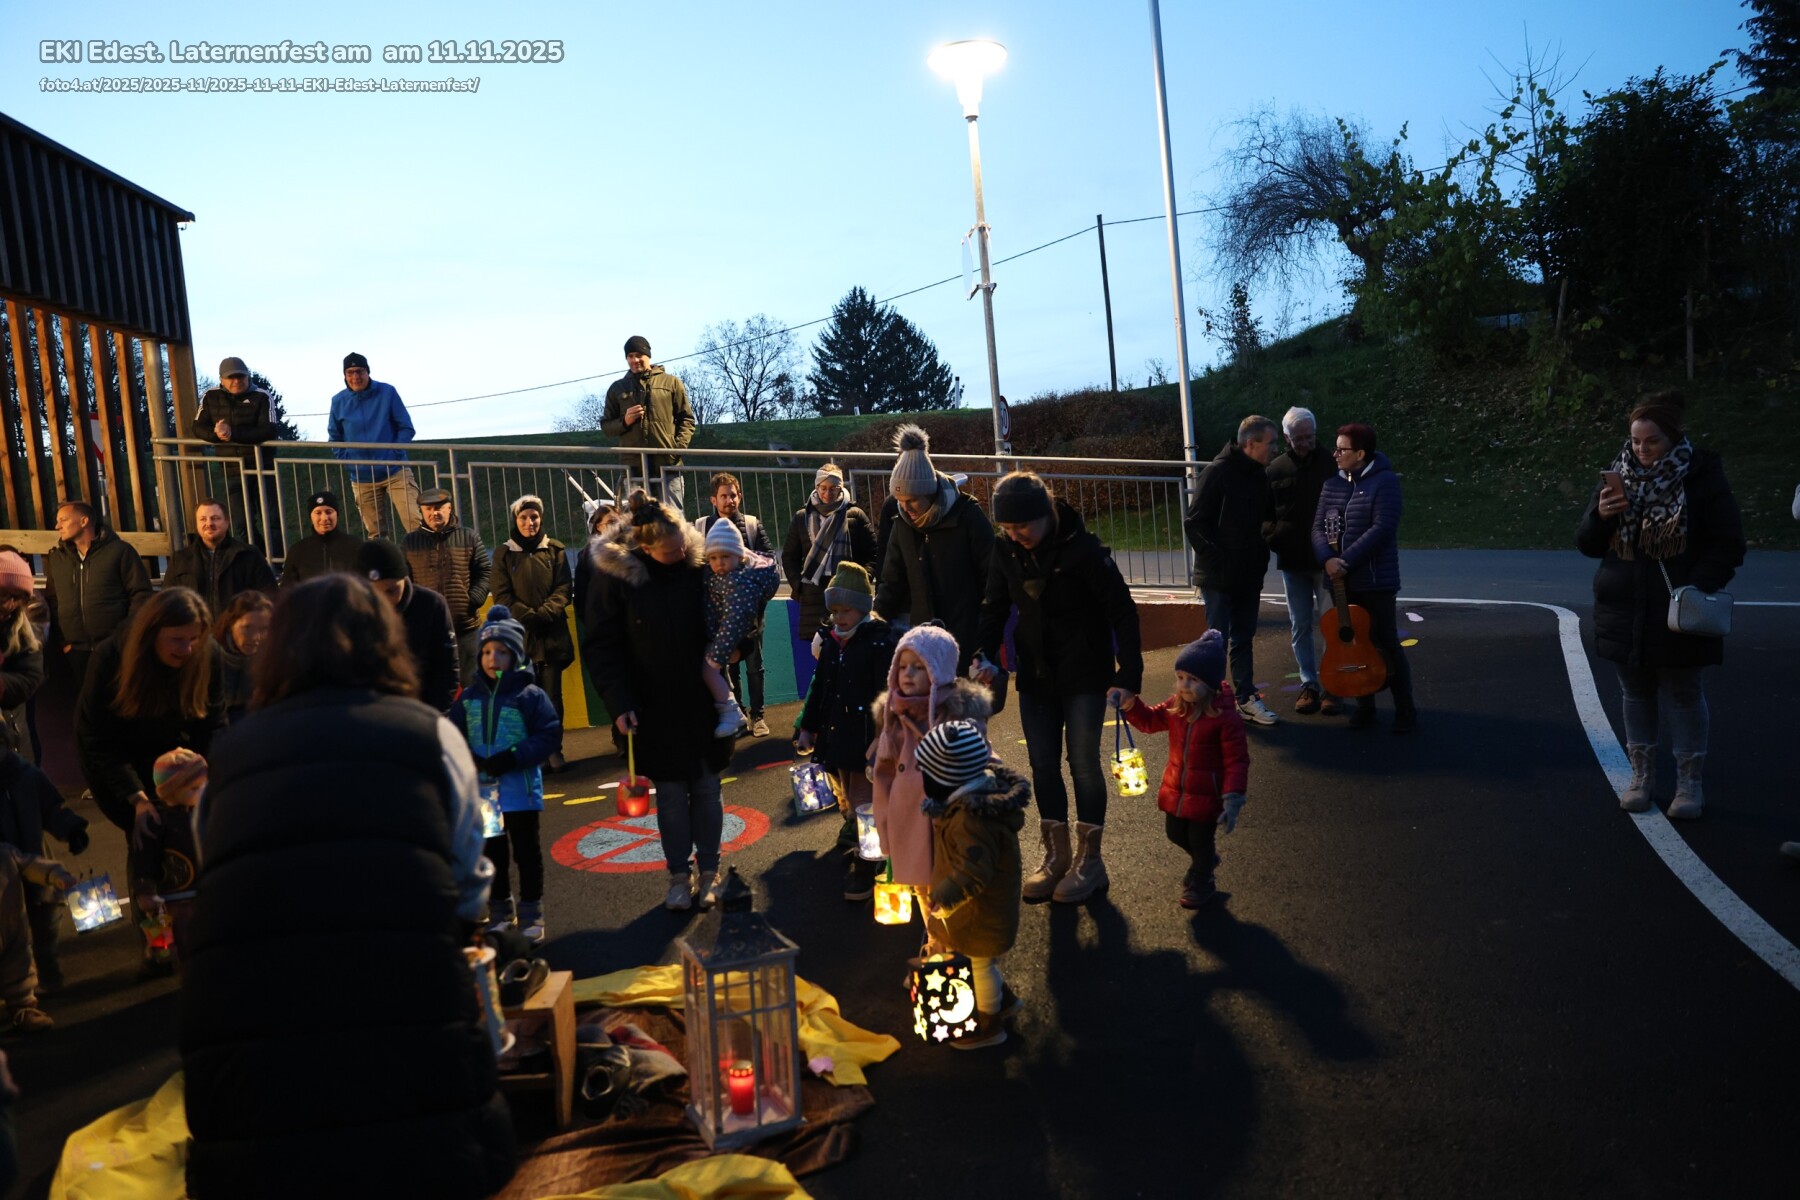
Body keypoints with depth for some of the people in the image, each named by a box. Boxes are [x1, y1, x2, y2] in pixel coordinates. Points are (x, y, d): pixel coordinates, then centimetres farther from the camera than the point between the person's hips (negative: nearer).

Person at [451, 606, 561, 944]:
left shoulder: (530, 694, -8)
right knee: (492, 852, 15)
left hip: (520, 789, -4)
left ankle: (531, 913, 18)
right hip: (482, 790, 4)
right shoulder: (469, 697, 3)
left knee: (526, 851, 7)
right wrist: (476, 763, -17)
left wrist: (512, 758, -22)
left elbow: (549, 735, -13)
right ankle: (499, 911, 29)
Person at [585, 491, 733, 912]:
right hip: (655, 706, -1)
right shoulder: (616, 574, -11)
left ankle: (709, 871, 24)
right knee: (670, 793, 9)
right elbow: (600, 645, -8)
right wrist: (619, 703, -14)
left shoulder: (699, 566, -6)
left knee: (706, 788, 10)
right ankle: (679, 875, 23)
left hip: (704, 700, 1)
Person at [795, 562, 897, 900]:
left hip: (866, 734, -6)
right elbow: (819, 685, 15)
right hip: (836, 732, 7)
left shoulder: (879, 641, -13)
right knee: (847, 796, 15)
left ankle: (863, 863, 5)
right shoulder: (831, 639, 8)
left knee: (862, 800, -3)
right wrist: (808, 727, 17)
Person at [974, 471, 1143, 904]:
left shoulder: (1082, 548, -20)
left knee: (1083, 761, 1)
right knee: (1043, 765, 9)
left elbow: (1122, 613, -15)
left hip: (1084, 676, -5)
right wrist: (985, 654, -12)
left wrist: (1128, 676, -18)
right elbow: (995, 606, 5)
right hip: (1035, 675, 5)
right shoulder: (1005, 550, -6)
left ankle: (1089, 860, 16)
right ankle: (1056, 856, 23)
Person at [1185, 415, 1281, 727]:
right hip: (1219, 577, -7)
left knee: (1244, 639, 13)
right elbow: (1194, 524, -16)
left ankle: (1246, 698, 22)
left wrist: (1260, 559, 5)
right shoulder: (1218, 473, -15)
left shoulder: (1260, 476, 7)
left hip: (1249, 575, 7)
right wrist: (1217, 561, -17)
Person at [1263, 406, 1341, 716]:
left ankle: (1331, 685, 10)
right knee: (1300, 626, 9)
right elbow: (1265, 513, 10)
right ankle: (1309, 684, 19)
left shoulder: (1331, 465, -2)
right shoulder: (1275, 470, 3)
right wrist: (1272, 537, -8)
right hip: (1291, 562, 2)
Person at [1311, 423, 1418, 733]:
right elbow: (1318, 527, 4)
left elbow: (1382, 528, -19)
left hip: (1376, 580, -6)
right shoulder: (1332, 485, 10)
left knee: (1386, 644, 0)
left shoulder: (1385, 481, -9)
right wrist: (1327, 559, -15)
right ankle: (1364, 705, 22)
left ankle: (1405, 709, 12)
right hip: (1343, 581, 6)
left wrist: (1347, 561, -22)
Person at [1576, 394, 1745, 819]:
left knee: (1683, 695, 7)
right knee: (1636, 693, 13)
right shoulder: (1618, 476, 3)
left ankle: (1689, 781, 19)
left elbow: (1728, 545, -6)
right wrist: (1600, 516, -16)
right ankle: (1641, 774, 26)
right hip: (1625, 612, 4)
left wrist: (1696, 588, -21)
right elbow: (1587, 544, 6)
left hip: (1678, 616, -3)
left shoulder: (1702, 477, -8)